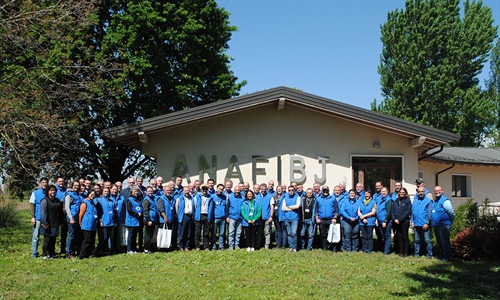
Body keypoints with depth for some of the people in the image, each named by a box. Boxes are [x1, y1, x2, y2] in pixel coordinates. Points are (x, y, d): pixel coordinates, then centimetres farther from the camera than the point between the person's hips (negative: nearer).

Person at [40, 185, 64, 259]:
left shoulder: (58, 201, 16)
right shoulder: (45, 200, -6)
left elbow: (61, 212, 20)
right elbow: (43, 213, -12)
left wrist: (61, 221, 12)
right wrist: (45, 223, -18)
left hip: (55, 224, 6)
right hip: (48, 225, -6)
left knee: (53, 240, 9)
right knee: (47, 240, -2)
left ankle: (52, 255, 15)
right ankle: (45, 255, 6)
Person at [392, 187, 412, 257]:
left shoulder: (407, 201, -1)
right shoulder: (396, 201, 13)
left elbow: (407, 212, -9)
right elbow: (392, 211, 10)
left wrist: (400, 219, -14)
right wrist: (394, 219, -6)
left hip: (404, 222, -4)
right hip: (396, 222, 4)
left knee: (405, 237, 1)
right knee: (399, 237, 8)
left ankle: (405, 253, 5)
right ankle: (400, 252, 13)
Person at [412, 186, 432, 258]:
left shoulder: (428, 201, -2)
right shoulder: (414, 201, 12)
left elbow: (429, 213, -7)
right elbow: (412, 212, 11)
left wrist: (427, 223, -12)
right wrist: (412, 221, 3)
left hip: (424, 224, -4)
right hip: (416, 224, 5)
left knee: (427, 240, -4)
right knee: (416, 240, 11)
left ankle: (429, 254, 4)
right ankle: (416, 254, 18)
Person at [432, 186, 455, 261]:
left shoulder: (445, 200, -13)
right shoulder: (434, 201, 15)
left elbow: (452, 213, -15)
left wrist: (450, 221, -3)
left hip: (444, 225, -9)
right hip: (436, 225, 9)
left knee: (444, 241, -6)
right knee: (439, 242, 16)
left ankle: (447, 257, 1)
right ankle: (441, 255, 26)